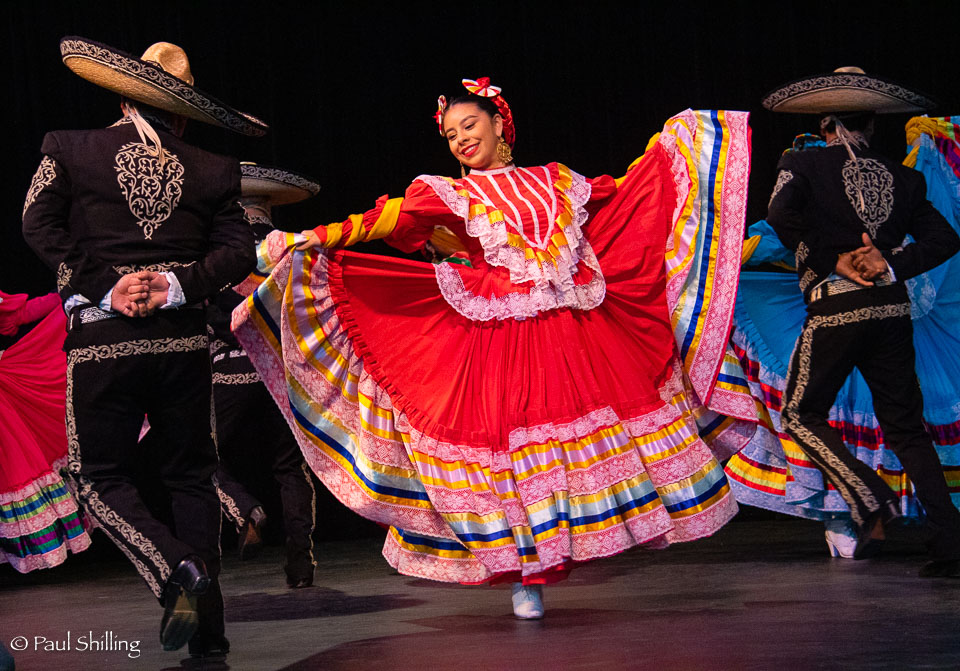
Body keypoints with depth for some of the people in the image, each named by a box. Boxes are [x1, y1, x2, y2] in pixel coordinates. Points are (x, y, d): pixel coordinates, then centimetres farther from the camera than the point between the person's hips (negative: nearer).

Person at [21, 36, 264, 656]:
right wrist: (177, 286, -8)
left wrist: (105, 288, -8)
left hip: (101, 339, -2)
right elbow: (239, 251, -1)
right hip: (183, 340, 2)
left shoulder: (69, 151, 4)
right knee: (191, 474, 12)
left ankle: (178, 571, -18)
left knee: (100, 476, 7)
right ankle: (206, 627, 7)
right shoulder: (213, 171, 7)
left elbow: (39, 224, -4)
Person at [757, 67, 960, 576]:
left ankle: (870, 501, -6)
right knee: (905, 427, 11)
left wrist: (833, 262, -10)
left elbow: (782, 212, -18)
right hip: (892, 308, 4)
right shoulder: (900, 176, 13)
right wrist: (891, 264, -7)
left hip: (835, 309, -4)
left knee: (800, 414, 13)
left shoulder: (804, 165, 2)